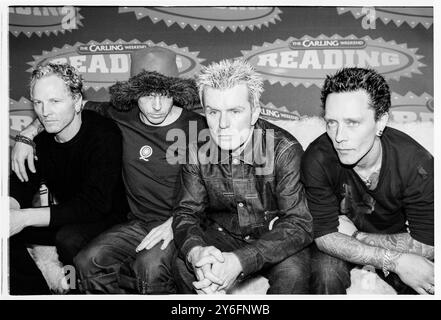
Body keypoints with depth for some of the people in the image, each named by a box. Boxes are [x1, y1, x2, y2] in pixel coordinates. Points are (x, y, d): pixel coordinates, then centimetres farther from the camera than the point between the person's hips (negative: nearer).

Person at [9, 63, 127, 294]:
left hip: (105, 220, -7)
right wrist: (9, 206, -28)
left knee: (69, 238, -35)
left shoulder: (104, 135, -24)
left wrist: (25, 217, -37)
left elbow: (95, 204, -32)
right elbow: (22, 184, -1)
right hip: (63, 221, 7)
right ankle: (38, 293, 8)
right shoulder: (42, 138, -1)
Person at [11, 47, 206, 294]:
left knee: (151, 265, -32)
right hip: (139, 223, 4)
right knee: (88, 261, -18)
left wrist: (175, 222, -19)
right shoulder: (121, 118, 2)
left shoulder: (197, 126, -8)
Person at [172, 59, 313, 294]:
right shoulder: (197, 151, -11)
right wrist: (195, 252, -34)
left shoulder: (284, 149, -22)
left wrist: (240, 261, -41)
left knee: (292, 272, -31)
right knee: (183, 265, -24)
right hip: (222, 235, 2)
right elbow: (186, 212, -9)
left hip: (276, 237, -2)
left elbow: (300, 223, -27)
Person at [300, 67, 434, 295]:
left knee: (429, 285, -25)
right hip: (339, 246, -1)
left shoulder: (417, 163, -26)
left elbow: (426, 246, -22)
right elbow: (324, 236, -24)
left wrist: (355, 236, -23)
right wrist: (396, 261, -33)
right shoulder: (317, 159, -27)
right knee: (326, 269, -32)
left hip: (393, 238, 1)